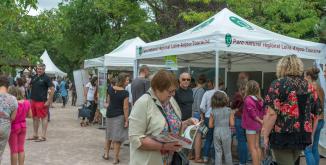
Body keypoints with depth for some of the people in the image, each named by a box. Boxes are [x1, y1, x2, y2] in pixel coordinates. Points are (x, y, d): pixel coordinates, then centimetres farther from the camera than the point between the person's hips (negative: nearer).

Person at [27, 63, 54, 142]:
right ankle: (35, 135, 25)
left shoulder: (46, 78, -8)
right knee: (35, 118, 14)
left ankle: (43, 136, 3)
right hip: (33, 100, 7)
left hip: (41, 101, -7)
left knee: (44, 118, -2)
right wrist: (31, 98, 13)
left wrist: (48, 101, -15)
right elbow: (30, 86, 22)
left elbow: (52, 89, -11)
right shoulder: (34, 77, 11)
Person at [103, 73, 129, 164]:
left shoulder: (111, 89, -1)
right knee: (117, 137, 2)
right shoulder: (125, 93, -19)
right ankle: (116, 158, 8)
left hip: (109, 114, 6)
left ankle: (106, 154, 30)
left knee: (109, 135, 21)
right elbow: (125, 108, -19)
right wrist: (126, 120, -15)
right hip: (119, 116, -6)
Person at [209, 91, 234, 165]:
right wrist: (232, 117, 12)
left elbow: (210, 125, -2)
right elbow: (232, 124, -6)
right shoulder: (228, 110, -7)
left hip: (216, 133, 1)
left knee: (218, 152, 9)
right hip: (226, 133, -1)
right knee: (227, 152, 12)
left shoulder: (213, 112, -4)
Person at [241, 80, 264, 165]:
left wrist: (261, 122, -10)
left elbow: (253, 115, -18)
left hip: (251, 126, -8)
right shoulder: (259, 100, 7)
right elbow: (262, 113, 5)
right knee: (257, 147, 14)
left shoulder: (248, 100, -16)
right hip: (258, 126, 8)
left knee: (252, 148, -2)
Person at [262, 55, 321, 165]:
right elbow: (315, 114, 13)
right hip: (303, 137, 7)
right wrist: (310, 135, 22)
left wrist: (265, 135, -10)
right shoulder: (309, 87, 9)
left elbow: (272, 114, -17)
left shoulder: (278, 84, -9)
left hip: (283, 136, -6)